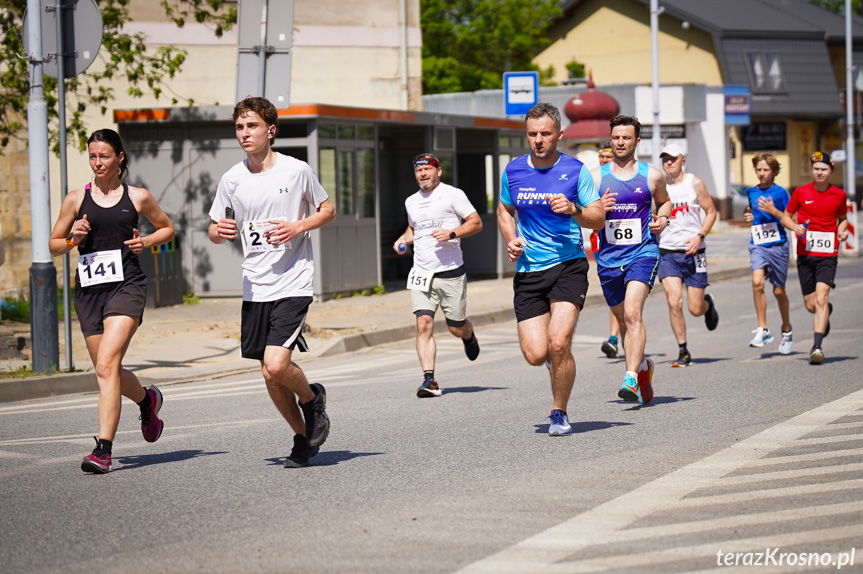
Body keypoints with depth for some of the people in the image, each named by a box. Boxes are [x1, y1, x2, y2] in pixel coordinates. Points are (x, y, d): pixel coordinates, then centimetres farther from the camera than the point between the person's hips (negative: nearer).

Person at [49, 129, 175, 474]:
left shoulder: (138, 197, 5)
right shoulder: (76, 199, 7)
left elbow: (167, 228, 20)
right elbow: (53, 244, 14)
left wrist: (146, 242, 1)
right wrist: (72, 240, -7)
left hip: (126, 286, -3)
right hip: (89, 289, 3)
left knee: (107, 365, -19)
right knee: (109, 371, 10)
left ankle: (103, 449, -20)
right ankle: (147, 399, 44)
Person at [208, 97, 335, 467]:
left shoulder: (297, 171, -5)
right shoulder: (232, 179, 4)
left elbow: (328, 210, 8)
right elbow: (214, 230, 14)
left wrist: (297, 227, -11)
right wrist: (219, 231, -11)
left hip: (293, 283, -4)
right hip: (255, 287, 4)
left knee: (276, 364, -19)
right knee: (270, 377, 7)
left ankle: (312, 399, 13)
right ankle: (303, 437, 27)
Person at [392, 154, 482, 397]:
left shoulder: (452, 194, -2)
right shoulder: (411, 202, 15)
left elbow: (476, 222, -4)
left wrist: (452, 233, -18)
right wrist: (403, 240, 12)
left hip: (450, 271, -3)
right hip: (421, 274, 3)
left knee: (456, 327, 6)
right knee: (424, 324, -13)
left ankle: (469, 336, 43)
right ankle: (429, 379, -16)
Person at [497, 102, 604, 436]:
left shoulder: (575, 170, -1)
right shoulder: (513, 171, 6)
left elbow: (598, 219, 0)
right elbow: (504, 211, 23)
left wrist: (574, 210, -20)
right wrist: (511, 240, 5)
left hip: (568, 266, -2)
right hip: (528, 271, 3)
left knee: (558, 344, -18)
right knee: (535, 354, -7)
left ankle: (559, 413, 4)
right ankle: (558, 358, 32)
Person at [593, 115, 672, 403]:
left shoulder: (652, 176, 4)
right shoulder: (596, 176, 5)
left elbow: (664, 201, 23)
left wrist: (662, 219, 2)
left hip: (642, 253, -3)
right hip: (608, 258, 3)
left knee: (632, 314, -21)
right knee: (623, 320, 13)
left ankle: (631, 378, -27)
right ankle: (642, 366, 38)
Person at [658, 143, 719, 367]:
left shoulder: (694, 183, -1)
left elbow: (711, 212, 2)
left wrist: (700, 236, -12)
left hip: (693, 252, -1)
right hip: (667, 253, 1)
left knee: (696, 309, 1)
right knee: (674, 302, -14)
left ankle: (708, 304, 40)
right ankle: (683, 351, 0)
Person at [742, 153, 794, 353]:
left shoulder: (780, 192, -2)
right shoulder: (751, 192, 10)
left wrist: (773, 211, -16)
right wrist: (748, 217, 5)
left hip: (778, 246, -2)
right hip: (757, 245, 2)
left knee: (778, 290, 6)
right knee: (757, 282, -21)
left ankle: (787, 331, 27)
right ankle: (763, 329, -16)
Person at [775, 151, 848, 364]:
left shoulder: (839, 195, 4)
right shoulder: (801, 192, 2)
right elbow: (786, 217, 10)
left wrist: (842, 229, -1)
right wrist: (795, 227, -10)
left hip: (828, 254, -1)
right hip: (805, 253, 1)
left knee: (821, 298, -17)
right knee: (810, 304, 6)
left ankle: (817, 347, -20)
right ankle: (826, 312, 44)